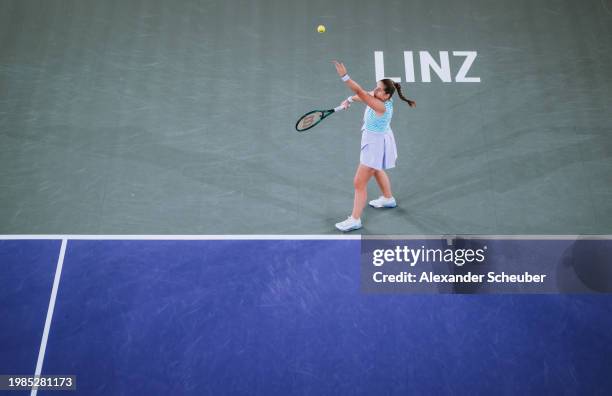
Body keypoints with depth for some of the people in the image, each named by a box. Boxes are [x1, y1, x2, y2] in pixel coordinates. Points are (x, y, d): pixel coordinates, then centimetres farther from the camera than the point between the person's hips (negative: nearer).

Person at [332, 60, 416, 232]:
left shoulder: (381, 106, -35)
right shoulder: (377, 97, -12)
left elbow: (361, 93, -47)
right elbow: (363, 94, 6)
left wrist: (344, 76, -53)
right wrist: (349, 100, -11)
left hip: (376, 145, -10)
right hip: (375, 141, 10)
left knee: (359, 183, -6)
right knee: (377, 170, 34)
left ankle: (355, 220, 4)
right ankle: (388, 199, 57)